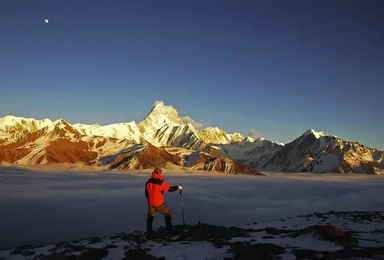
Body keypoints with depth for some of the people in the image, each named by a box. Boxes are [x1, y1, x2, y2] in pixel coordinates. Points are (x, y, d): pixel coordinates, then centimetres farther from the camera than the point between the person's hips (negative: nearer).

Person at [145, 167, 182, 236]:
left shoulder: (148, 182, 3)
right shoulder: (160, 182, -16)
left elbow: (146, 192, 12)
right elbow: (170, 189, -17)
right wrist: (178, 187, -2)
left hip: (150, 202, 6)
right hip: (159, 203, -5)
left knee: (150, 217, 16)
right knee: (167, 213, 11)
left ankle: (149, 232, 16)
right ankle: (169, 229, 13)